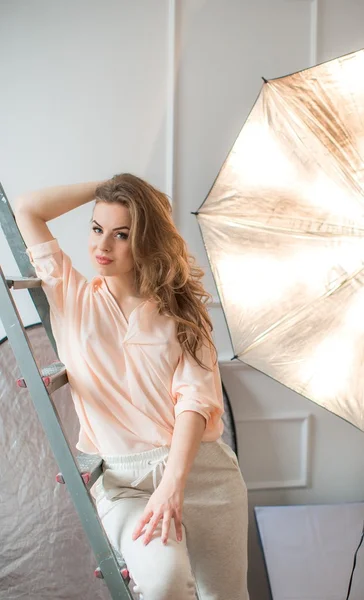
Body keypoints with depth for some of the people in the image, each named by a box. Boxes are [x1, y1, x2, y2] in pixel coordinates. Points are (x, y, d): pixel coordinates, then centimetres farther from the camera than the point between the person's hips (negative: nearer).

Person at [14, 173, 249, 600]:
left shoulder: (179, 310, 6)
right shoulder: (72, 299, 8)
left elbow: (196, 398, -7)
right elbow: (26, 209, 4)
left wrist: (173, 484, -19)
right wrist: (103, 187, 7)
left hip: (202, 469, 2)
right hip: (122, 479, -1)